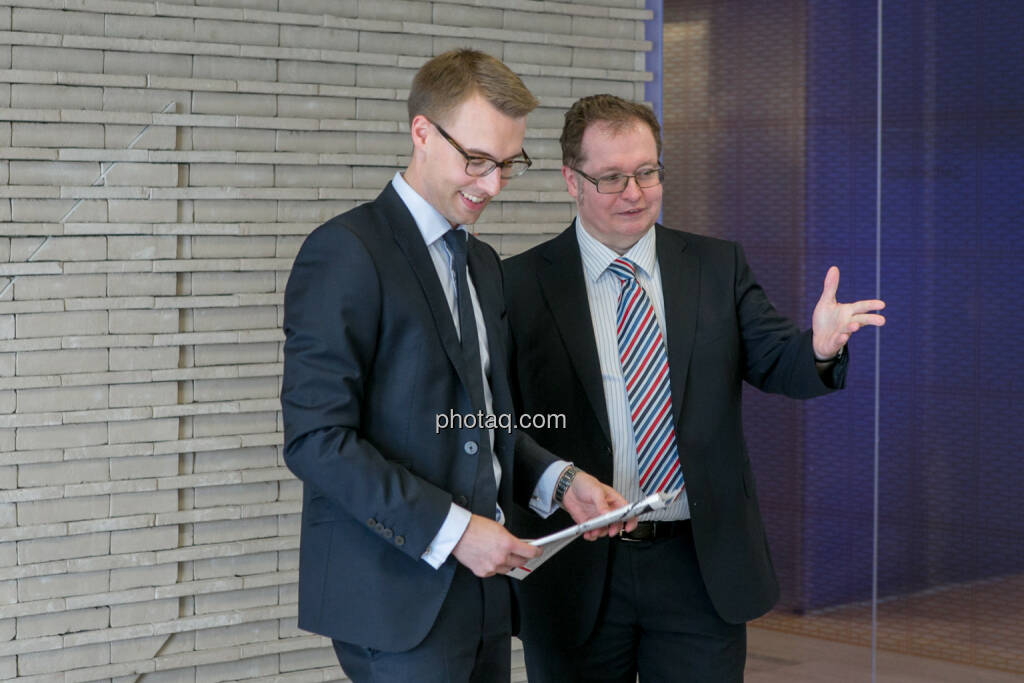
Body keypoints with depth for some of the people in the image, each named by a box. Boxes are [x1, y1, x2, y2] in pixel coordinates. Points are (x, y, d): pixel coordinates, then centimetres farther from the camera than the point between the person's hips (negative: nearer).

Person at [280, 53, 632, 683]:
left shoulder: (483, 264, 17)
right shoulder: (347, 252, -11)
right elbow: (317, 438, -17)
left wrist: (558, 480, 5)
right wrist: (450, 529, -19)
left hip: (481, 585, 8)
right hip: (396, 598, -8)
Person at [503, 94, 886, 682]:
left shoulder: (719, 267, 7)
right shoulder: (521, 284, -2)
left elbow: (773, 363, -1)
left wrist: (819, 347, -24)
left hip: (703, 567, 2)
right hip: (577, 573, -1)